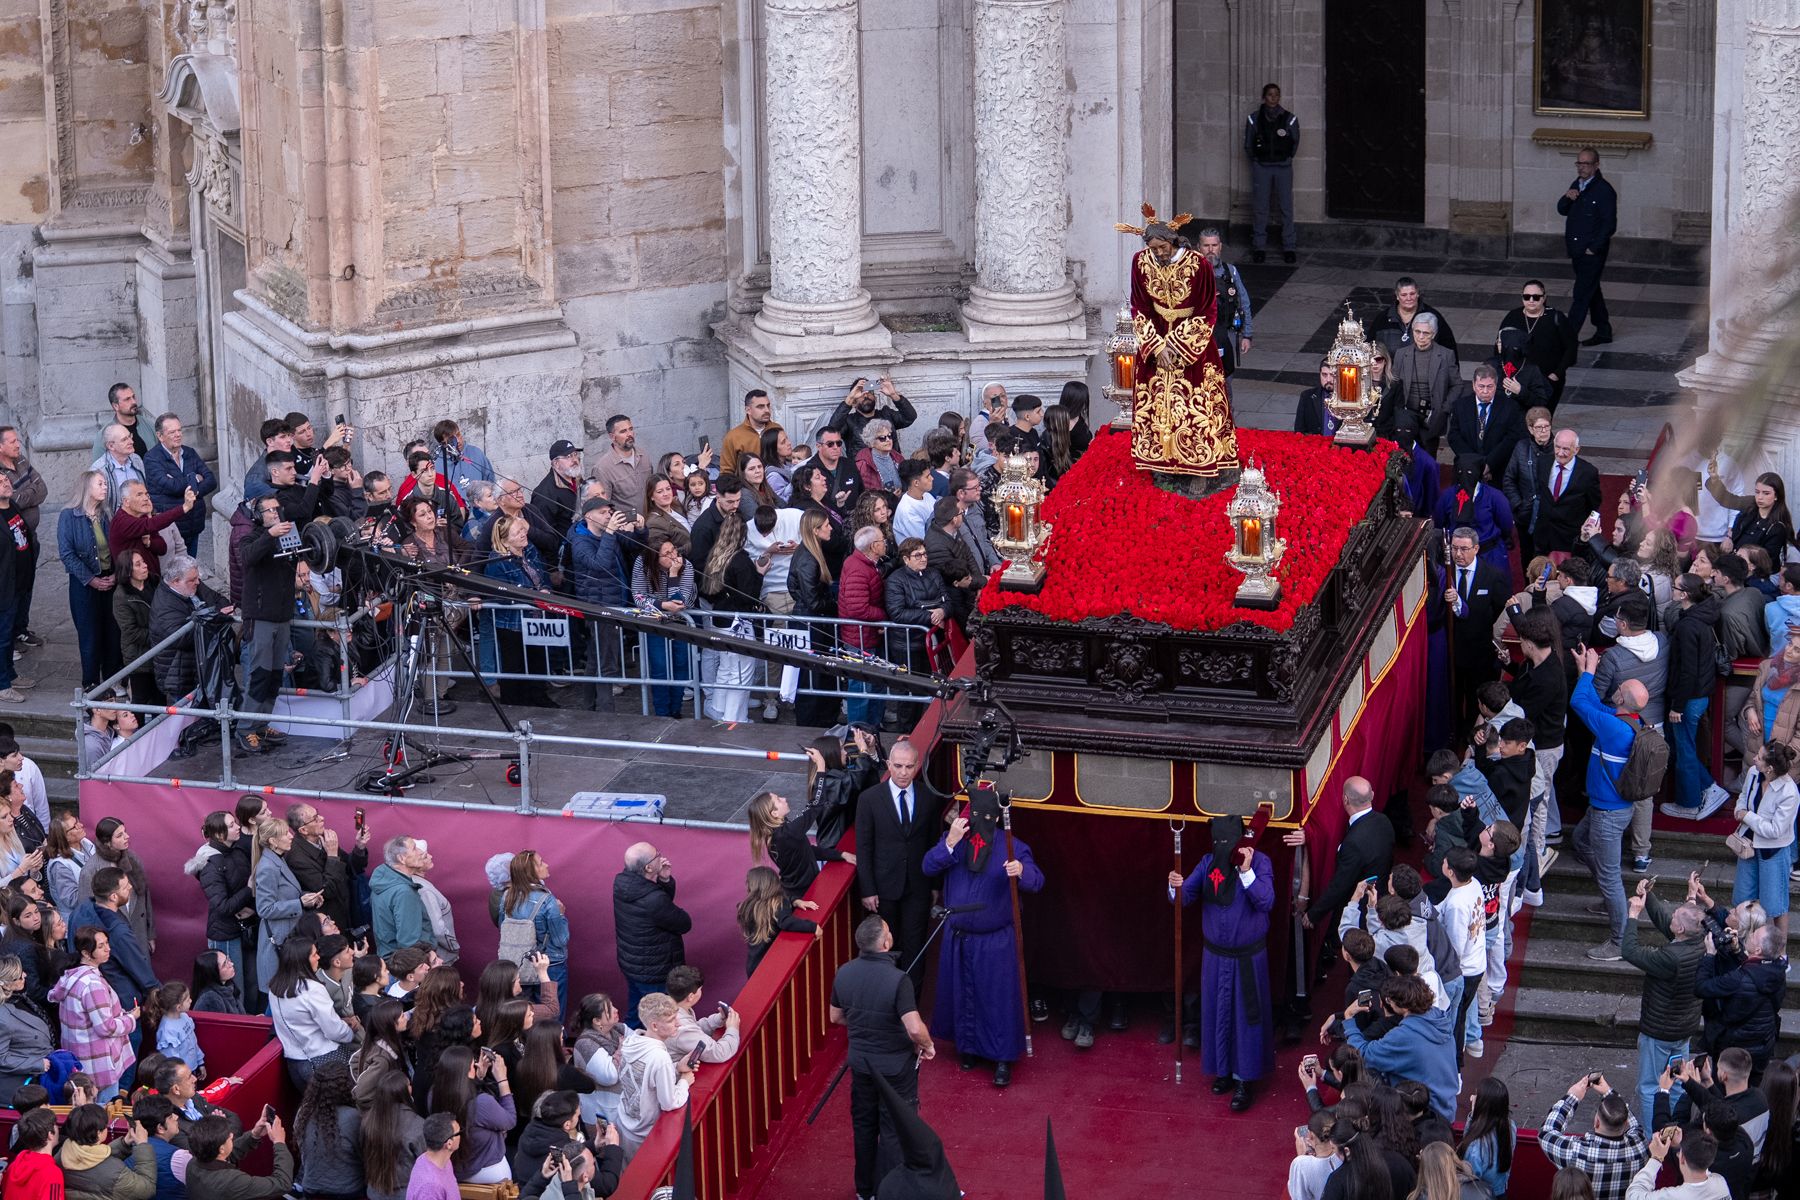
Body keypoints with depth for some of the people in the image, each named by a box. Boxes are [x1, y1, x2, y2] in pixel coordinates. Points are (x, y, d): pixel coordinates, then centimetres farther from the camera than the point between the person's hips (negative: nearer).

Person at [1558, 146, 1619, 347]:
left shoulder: (1604, 191, -13)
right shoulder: (1577, 185, 12)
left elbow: (1609, 225, -14)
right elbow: (1562, 210, 16)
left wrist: (1593, 248, -15)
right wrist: (1567, 198, -6)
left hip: (1592, 253, -8)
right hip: (1576, 251, 8)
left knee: (1582, 294, -9)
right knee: (1592, 292, 17)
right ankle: (1603, 332, 27)